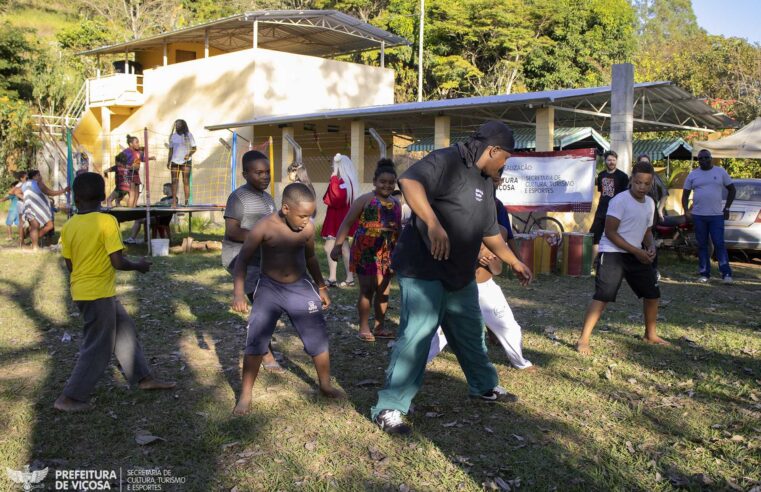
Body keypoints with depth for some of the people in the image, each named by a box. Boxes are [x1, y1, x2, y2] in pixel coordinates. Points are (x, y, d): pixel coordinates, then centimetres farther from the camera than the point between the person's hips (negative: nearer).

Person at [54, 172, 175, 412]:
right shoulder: (107, 221, -17)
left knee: (124, 331, 19)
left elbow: (70, 264, 7)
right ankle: (69, 398, 7)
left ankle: (144, 377, 30)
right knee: (98, 348, 4)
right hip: (99, 293, -7)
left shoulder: (68, 226, 1)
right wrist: (139, 265, -1)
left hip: (82, 291, 7)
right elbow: (118, 262, -20)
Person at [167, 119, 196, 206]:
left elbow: (194, 148, 1)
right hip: (175, 161, 3)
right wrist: (169, 161, 6)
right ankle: (174, 201, -2)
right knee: (174, 181, -2)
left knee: (186, 181, -4)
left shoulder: (188, 135, 2)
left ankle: (187, 201, -4)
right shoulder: (173, 136, 11)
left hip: (186, 161, -3)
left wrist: (189, 154, -19)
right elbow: (171, 149, 14)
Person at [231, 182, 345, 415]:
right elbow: (243, 259, -10)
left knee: (319, 338, 6)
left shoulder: (308, 227, -7)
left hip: (300, 288, 3)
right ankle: (245, 396, 12)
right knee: (255, 341, -3)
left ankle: (326, 386, 27)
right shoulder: (264, 227, -17)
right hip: (269, 288, -2)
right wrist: (239, 293, -19)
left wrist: (321, 287, 15)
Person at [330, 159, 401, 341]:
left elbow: (398, 229, 21)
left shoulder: (396, 204, 10)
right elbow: (347, 223, -9)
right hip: (366, 251, -6)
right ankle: (364, 328, 10)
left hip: (387, 253, 6)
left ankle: (379, 327, 23)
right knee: (367, 290, 0)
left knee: (384, 291, 11)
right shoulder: (365, 200, -7)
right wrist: (338, 245, -18)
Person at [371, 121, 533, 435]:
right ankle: (389, 408, 0)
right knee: (416, 336, -10)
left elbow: (490, 232, 25)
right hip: (424, 270, -9)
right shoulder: (446, 161, -15)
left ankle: (484, 386, 41)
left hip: (460, 275, 9)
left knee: (471, 333, 21)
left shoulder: (485, 183, 15)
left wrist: (514, 262, 32)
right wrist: (433, 224, -43)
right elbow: (409, 181, -33)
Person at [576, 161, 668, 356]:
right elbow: (610, 232, -18)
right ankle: (583, 340, -13)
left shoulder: (650, 203, 8)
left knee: (652, 293, 14)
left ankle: (650, 334, 34)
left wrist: (651, 247, -1)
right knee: (602, 296, -18)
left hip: (636, 255, 8)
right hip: (612, 253, -8)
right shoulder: (620, 201, -15)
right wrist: (636, 251, -18)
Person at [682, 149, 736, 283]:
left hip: (716, 215, -2)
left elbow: (732, 190, 10)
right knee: (702, 245, 6)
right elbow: (685, 194, 10)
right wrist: (686, 211, -2)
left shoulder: (720, 172, 4)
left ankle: (726, 273, -4)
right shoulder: (693, 174, 7)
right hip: (698, 216, 2)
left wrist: (727, 208, 3)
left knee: (719, 244, -6)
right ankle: (704, 273, 11)